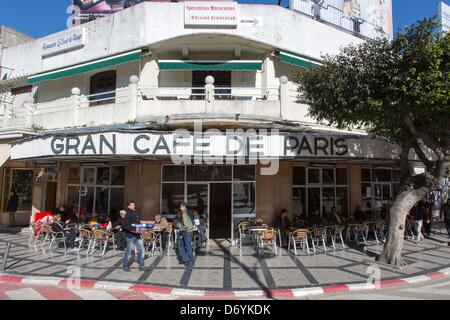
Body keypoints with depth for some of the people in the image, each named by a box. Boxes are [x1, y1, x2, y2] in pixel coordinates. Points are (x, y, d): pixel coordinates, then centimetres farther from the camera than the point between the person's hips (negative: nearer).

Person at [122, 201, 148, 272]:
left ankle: (141, 266, 12)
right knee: (128, 251, 7)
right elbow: (126, 226, -19)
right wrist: (134, 229, -26)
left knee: (141, 249, 4)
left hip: (137, 235, 7)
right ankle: (125, 266, 23)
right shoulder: (128, 214, -11)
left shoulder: (136, 214, 11)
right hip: (130, 235, -7)